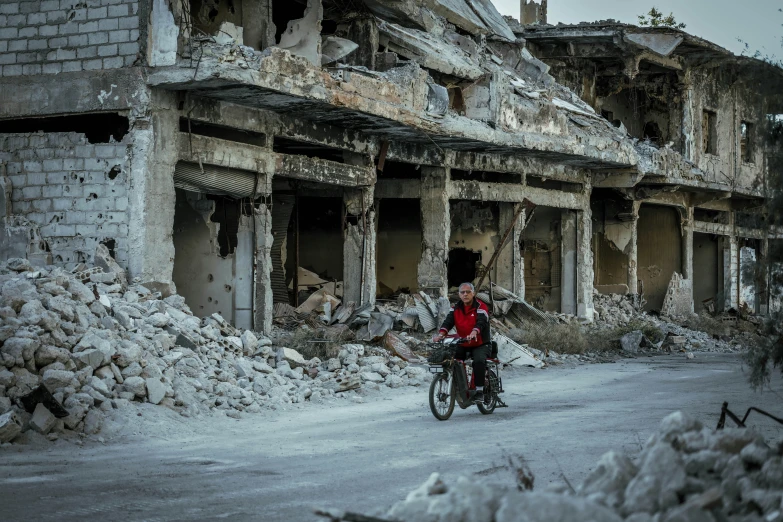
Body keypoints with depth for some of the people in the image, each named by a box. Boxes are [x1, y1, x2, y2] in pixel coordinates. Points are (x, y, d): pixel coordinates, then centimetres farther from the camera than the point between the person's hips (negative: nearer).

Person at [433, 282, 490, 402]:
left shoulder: (481, 307, -10)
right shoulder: (456, 308, 4)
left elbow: (481, 322, -29)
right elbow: (448, 321, -11)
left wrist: (474, 333, -52)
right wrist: (441, 334, -32)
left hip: (480, 344, -5)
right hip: (462, 345, 5)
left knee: (479, 361, -32)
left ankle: (479, 390, -20)